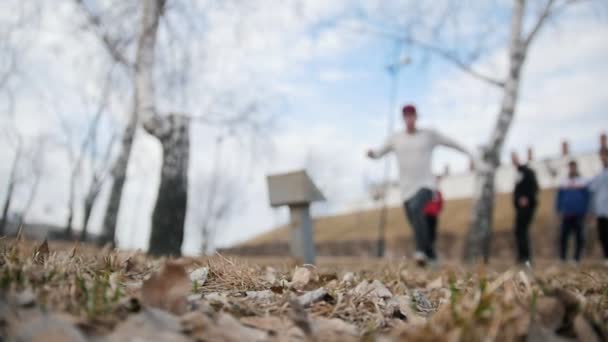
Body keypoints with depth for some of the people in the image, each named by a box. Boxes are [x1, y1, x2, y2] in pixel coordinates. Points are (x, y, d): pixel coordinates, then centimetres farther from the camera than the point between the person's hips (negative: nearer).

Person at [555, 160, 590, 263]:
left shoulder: (582, 183, 3)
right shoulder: (563, 183, 8)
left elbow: (587, 197, 3)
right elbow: (559, 198, 11)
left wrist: (584, 211, -2)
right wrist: (559, 211, 3)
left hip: (578, 215, -1)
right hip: (566, 215, 1)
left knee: (579, 236, 1)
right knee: (563, 236, -2)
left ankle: (577, 258, 9)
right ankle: (563, 258, 5)